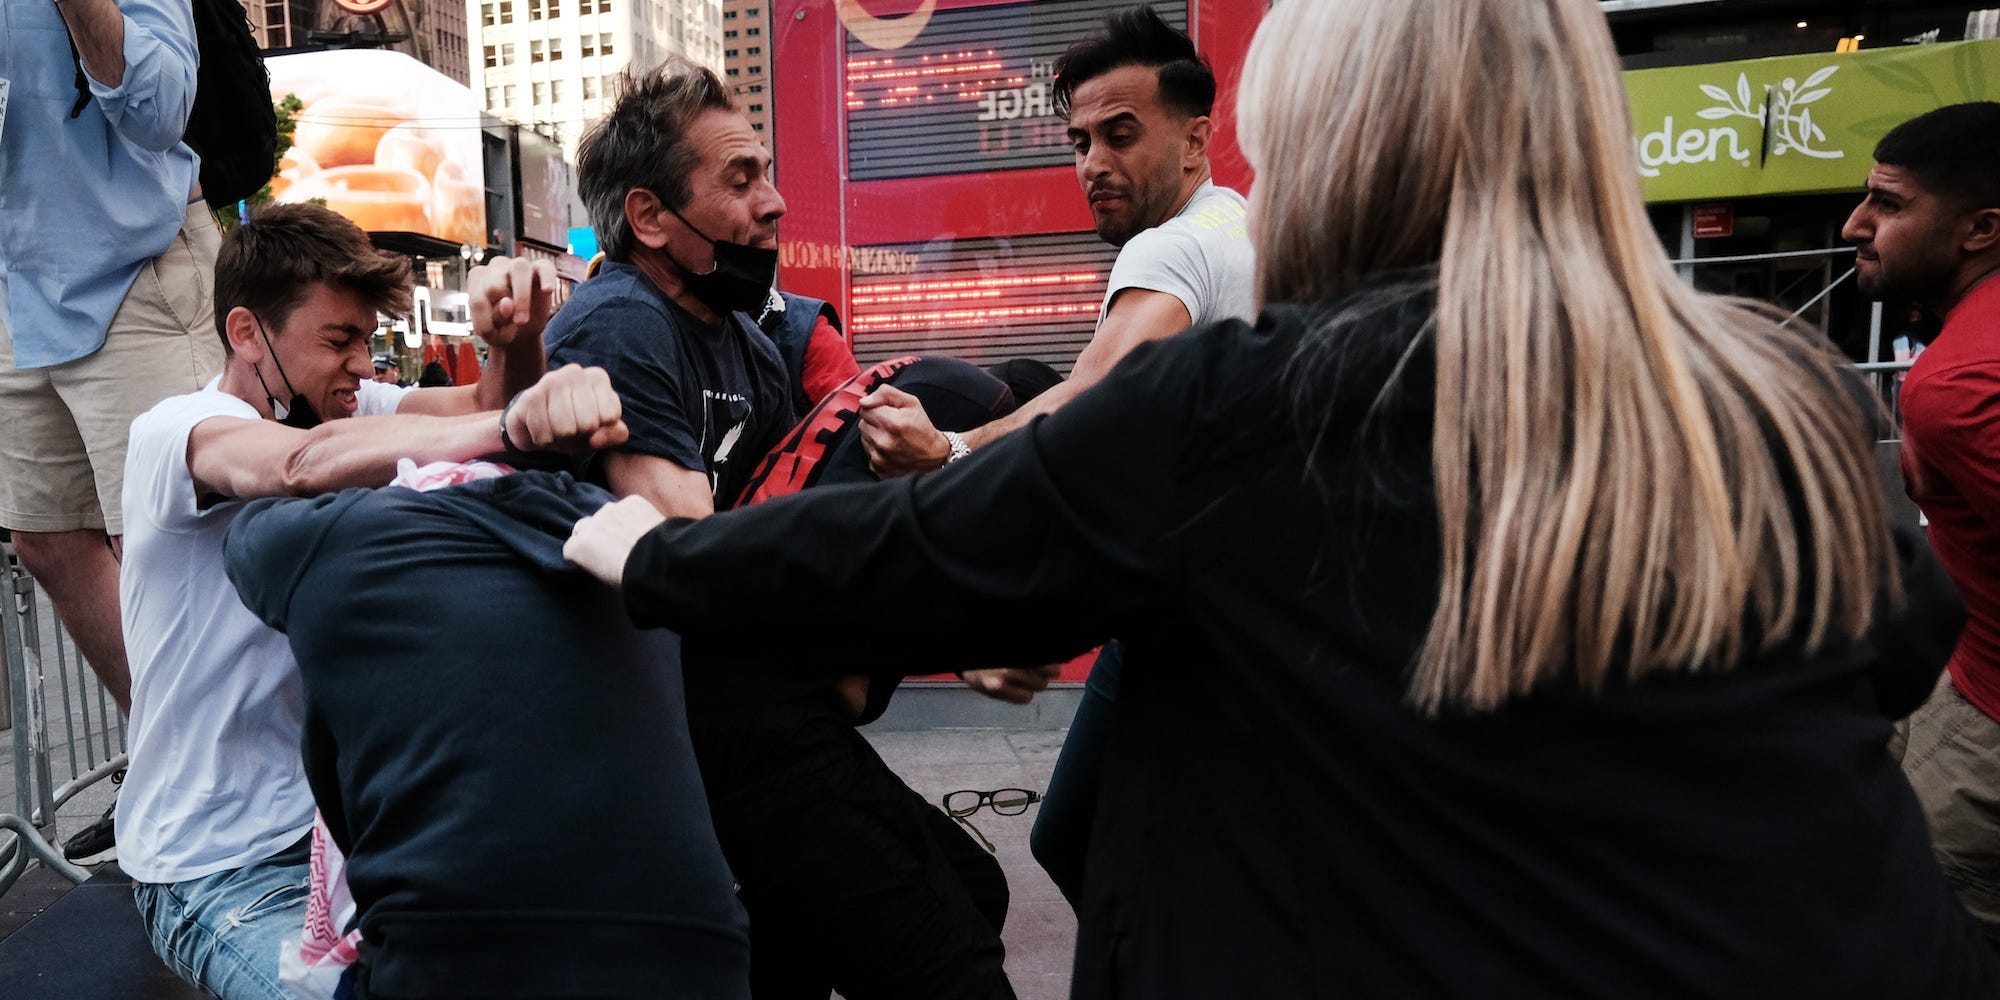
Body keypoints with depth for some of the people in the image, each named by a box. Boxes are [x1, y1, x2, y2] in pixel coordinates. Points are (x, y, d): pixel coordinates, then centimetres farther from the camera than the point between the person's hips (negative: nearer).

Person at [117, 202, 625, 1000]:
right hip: (218, 868, -6)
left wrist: (517, 338, -30)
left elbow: (483, 409, -7)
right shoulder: (171, 433, -17)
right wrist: (514, 426, -52)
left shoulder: (341, 406, 4)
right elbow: (305, 463, -40)